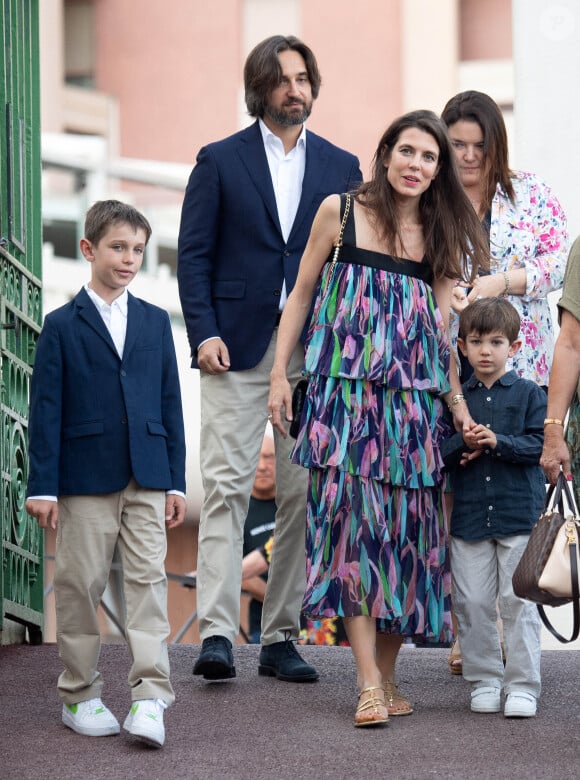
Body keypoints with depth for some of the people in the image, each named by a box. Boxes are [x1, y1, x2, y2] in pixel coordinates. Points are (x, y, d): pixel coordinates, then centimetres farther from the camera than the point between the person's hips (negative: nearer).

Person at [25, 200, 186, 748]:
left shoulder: (155, 322, 11)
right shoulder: (62, 326, 1)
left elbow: (170, 404, 11)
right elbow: (46, 409, -2)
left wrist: (176, 481, 7)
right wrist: (43, 486, -7)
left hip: (146, 477, 3)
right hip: (85, 479, -2)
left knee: (148, 580, -5)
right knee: (81, 584, 3)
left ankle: (150, 697, -7)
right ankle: (79, 696, 13)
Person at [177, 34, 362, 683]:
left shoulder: (341, 167, 13)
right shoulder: (220, 161, 6)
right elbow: (193, 253, 3)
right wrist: (203, 333, -9)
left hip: (316, 354, 3)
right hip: (238, 347, -2)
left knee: (304, 495, 2)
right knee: (226, 486, -10)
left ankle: (281, 636, 8)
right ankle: (216, 634, -13)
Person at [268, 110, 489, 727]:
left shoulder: (440, 235, 10)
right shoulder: (340, 212, 2)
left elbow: (441, 325, 12)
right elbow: (301, 293, 8)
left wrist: (457, 400, 6)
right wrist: (280, 373, 4)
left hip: (413, 396, 3)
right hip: (346, 388, -3)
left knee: (405, 523, 1)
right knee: (353, 516, -11)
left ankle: (388, 675, 10)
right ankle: (369, 682, -14)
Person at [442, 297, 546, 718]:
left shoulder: (529, 394, 2)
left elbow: (538, 444, -6)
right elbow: (438, 452, 4)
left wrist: (499, 442, -20)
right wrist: (464, 443, -16)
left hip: (519, 513, -2)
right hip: (469, 513, 3)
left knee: (519, 601, -3)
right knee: (473, 602, 4)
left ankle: (523, 685, 3)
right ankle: (484, 682, 15)